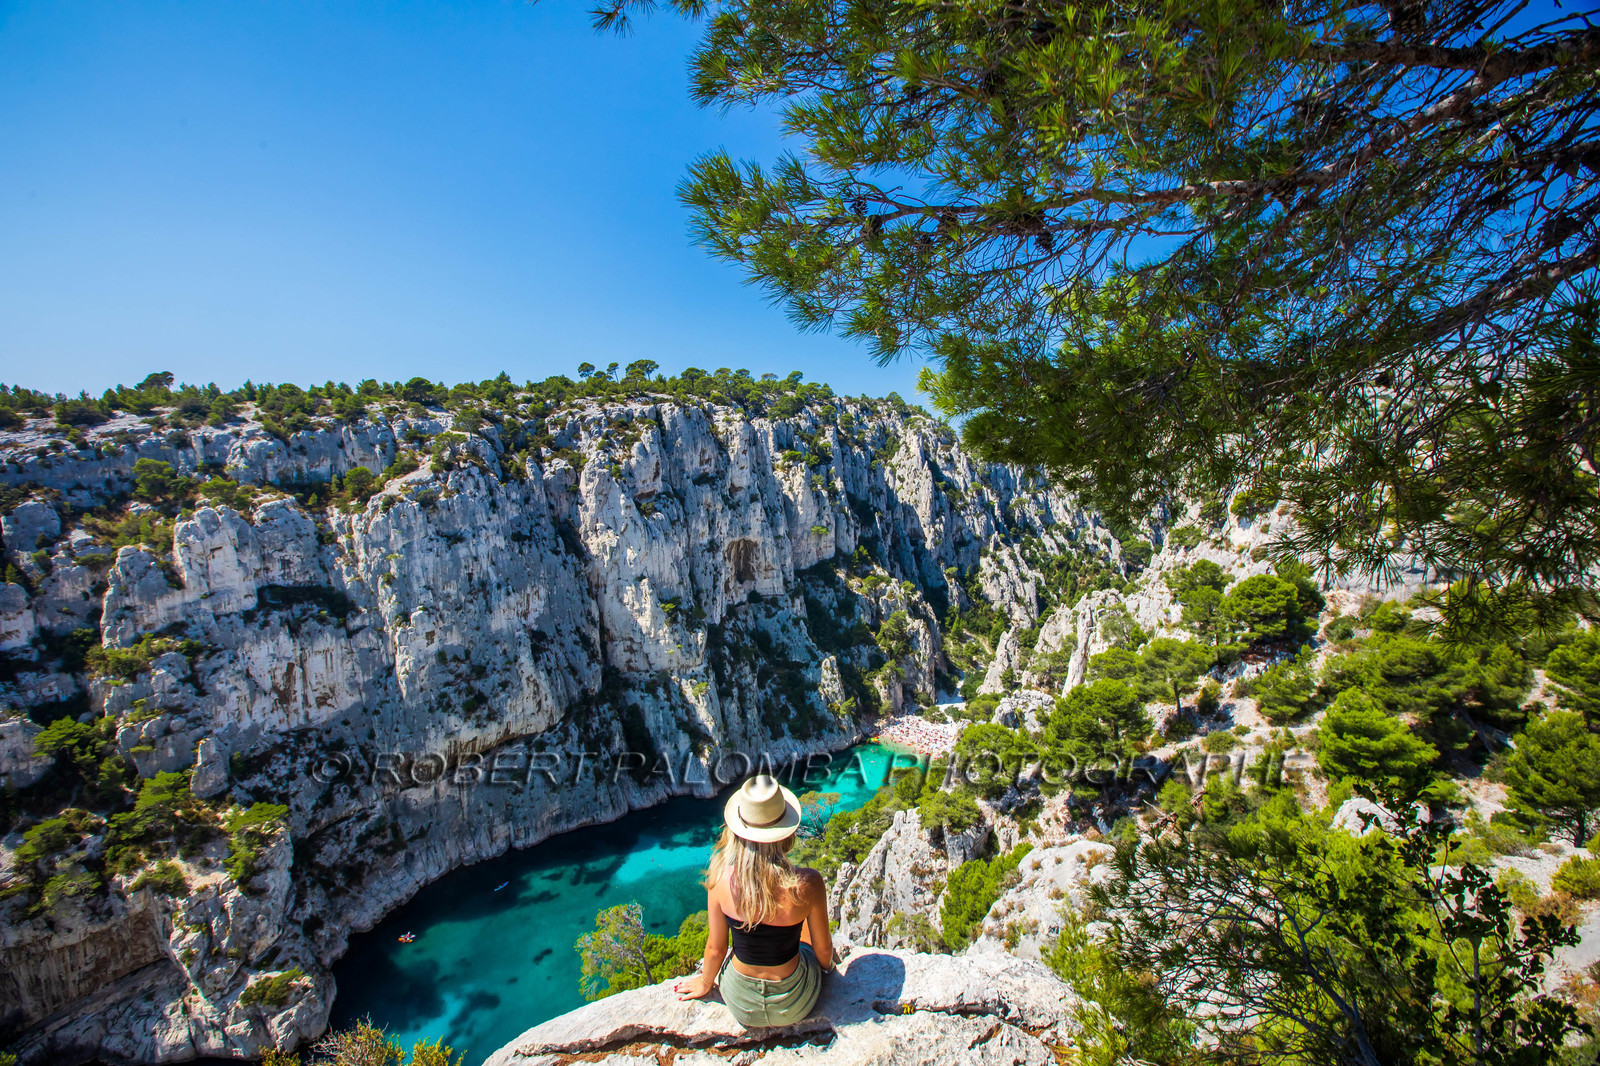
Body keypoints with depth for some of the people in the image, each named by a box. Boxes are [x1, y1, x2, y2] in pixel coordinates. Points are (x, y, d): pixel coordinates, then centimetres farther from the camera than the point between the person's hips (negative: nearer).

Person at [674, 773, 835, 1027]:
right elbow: (824, 949, -10)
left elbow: (715, 948, -8)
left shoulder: (721, 878, -25)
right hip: (794, 1006, -1)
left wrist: (705, 982, 13)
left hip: (741, 1006, 1)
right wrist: (827, 967, 14)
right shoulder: (807, 884, -29)